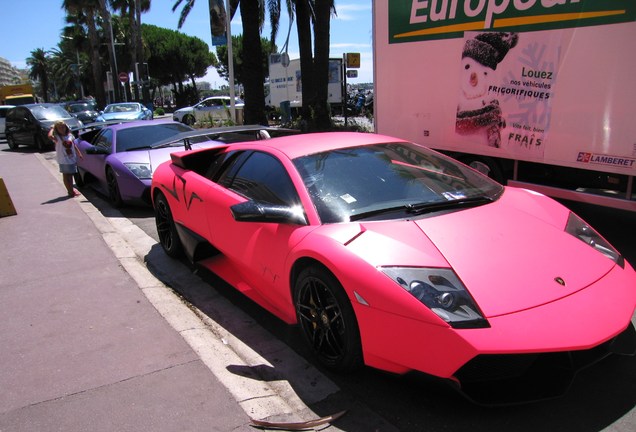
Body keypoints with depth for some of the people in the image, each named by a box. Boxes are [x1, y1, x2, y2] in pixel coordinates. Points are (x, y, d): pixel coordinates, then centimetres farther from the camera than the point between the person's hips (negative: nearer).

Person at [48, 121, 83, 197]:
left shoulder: (70, 135, 6)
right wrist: (52, 129, -16)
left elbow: (74, 145, 16)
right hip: (63, 160, -5)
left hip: (72, 158, 5)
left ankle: (71, 190, 23)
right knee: (66, 175, 1)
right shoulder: (57, 137, -10)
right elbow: (50, 136, -31)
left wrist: (79, 153, 15)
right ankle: (70, 191, 3)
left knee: (70, 175, 14)